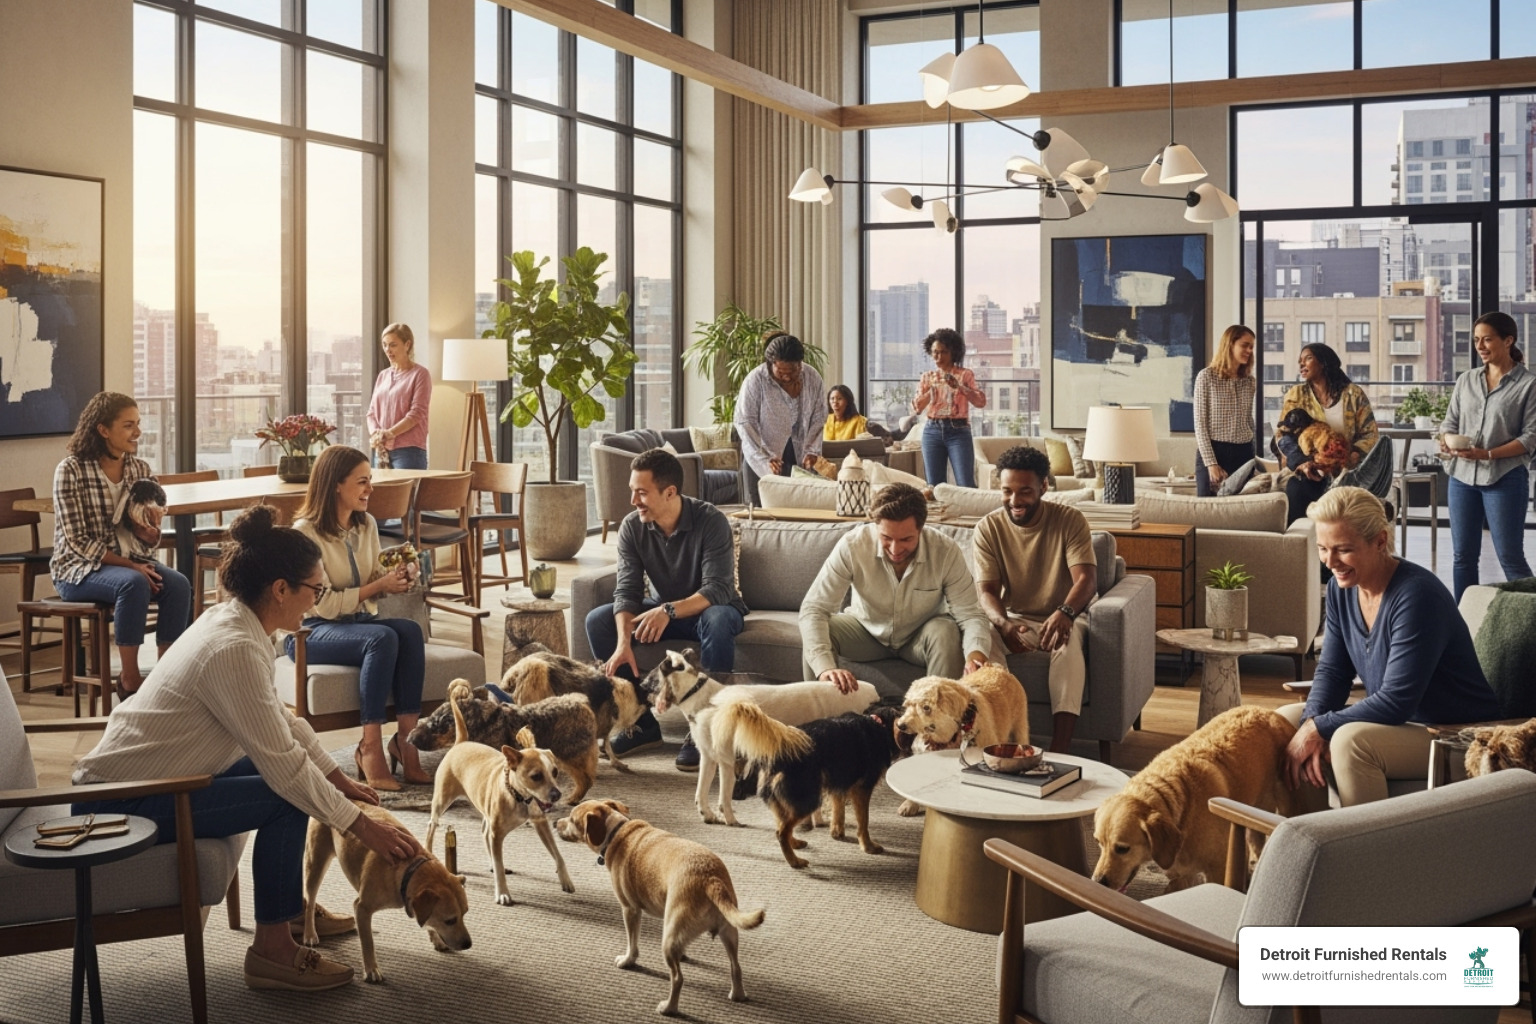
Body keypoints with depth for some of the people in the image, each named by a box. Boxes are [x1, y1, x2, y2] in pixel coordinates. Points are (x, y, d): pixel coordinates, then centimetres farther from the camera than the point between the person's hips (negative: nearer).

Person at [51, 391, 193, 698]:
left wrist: (150, 529, -16)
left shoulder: (142, 470, 3)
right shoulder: (70, 471, -12)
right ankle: (129, 679, -23)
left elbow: (148, 542, 8)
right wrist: (129, 566, -22)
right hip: (80, 567, -5)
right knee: (134, 584, -34)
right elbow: (79, 542, -15)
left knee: (178, 585, -25)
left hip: (131, 560, 5)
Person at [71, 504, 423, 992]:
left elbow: (282, 720, 12)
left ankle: (293, 905, 25)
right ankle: (272, 948, -8)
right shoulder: (234, 650, -27)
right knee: (287, 799, -18)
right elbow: (285, 767, -26)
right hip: (119, 804, -10)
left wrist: (339, 779, 11)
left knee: (307, 781, 12)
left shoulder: (231, 621, 1)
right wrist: (362, 826, -19)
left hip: (138, 772, 10)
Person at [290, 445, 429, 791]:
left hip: (359, 621, 6)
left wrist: (393, 578, -6)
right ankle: (370, 748, -30)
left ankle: (406, 739, -28)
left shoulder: (367, 525, 8)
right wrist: (378, 586, -18)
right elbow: (323, 604, -17)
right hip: (312, 631, -6)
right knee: (382, 639, -35)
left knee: (410, 630, -27)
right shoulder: (306, 531, -13)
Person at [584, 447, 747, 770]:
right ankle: (642, 721, -9)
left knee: (717, 621, -39)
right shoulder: (632, 527, -12)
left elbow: (717, 589, -31)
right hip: (660, 610, 5)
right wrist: (623, 643, -34)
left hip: (708, 608, -5)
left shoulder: (711, 521, -25)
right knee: (597, 620, -17)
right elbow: (627, 591, -17)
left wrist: (669, 611, -48)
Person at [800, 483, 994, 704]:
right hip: (868, 631, 0)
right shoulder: (852, 545, -29)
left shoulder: (947, 552, -26)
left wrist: (976, 653, -49)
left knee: (945, 632, -32)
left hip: (921, 636, 0)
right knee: (822, 630, -28)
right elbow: (813, 609, -32)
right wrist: (824, 667, -49)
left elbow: (969, 614, -24)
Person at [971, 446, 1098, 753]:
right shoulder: (988, 528, -2)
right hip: (1014, 620, 1)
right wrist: (1004, 624, -33)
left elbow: (1087, 579, -17)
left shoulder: (1070, 520, -6)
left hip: (1063, 619, -1)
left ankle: (1059, 751, -42)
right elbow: (987, 590, -9)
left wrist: (1065, 613, -40)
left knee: (1069, 642, -37)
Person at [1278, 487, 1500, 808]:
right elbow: (1332, 670, 2)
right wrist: (1312, 722, -17)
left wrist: (1318, 728, -25)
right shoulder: (1342, 588, 0)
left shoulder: (1417, 595, -25)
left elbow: (1397, 701, -27)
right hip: (1396, 721, 9)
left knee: (1351, 740, -32)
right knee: (1287, 719, -3)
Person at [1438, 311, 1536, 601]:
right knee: (1463, 555, 8)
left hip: (1505, 478, -5)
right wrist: (1446, 442, -10)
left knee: (1510, 557, -2)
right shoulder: (1466, 380, 10)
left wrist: (1488, 454, -20)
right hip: (1463, 477, 5)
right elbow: (1450, 422, 13)